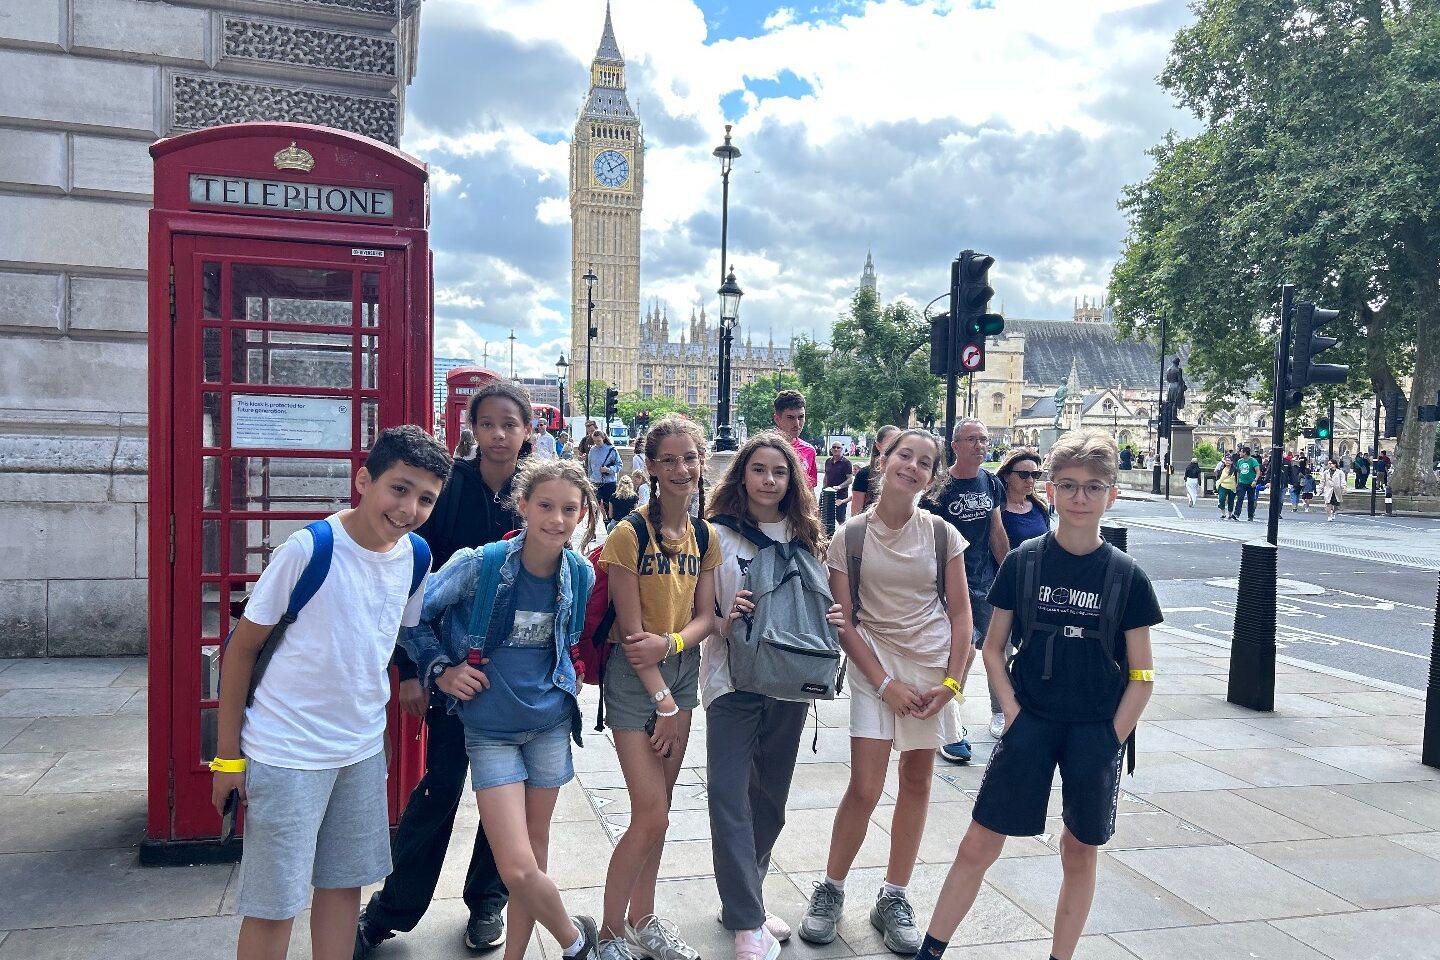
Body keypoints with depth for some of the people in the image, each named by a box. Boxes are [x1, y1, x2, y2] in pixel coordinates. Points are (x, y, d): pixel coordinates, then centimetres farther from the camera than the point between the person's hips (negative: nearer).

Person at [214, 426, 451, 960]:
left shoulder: (415, 556, -3)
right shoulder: (309, 548, -19)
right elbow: (241, 647, -11)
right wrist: (228, 755, -8)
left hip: (364, 748, 5)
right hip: (287, 751, -5)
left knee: (344, 882, 17)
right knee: (274, 905, 6)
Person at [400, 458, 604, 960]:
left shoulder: (581, 574, -6)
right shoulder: (480, 565, -20)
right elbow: (410, 615, -6)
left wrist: (566, 675, 9)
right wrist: (442, 668, -9)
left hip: (550, 720, 4)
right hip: (491, 728, -3)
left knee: (535, 849, 13)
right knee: (518, 869, -7)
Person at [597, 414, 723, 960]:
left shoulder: (704, 537, 3)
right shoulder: (630, 534, -15)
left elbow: (705, 617, 4)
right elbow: (630, 629, -15)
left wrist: (671, 642, -17)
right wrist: (662, 700, -13)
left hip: (682, 669, 6)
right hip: (633, 676, -6)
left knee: (657, 812, 13)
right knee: (651, 817, -5)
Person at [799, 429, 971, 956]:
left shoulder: (942, 534, -1)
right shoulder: (849, 535, -6)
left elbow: (960, 613, 3)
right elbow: (842, 620, -5)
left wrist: (952, 681, -6)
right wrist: (885, 682, -10)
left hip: (933, 668, 2)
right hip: (874, 666, -2)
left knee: (917, 779, 9)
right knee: (865, 787, -6)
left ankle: (894, 899, 25)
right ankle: (829, 891, 16)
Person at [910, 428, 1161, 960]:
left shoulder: (1128, 578, -5)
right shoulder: (1022, 563, -3)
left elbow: (1141, 676, 0)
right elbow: (993, 648, 4)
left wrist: (1109, 741, -6)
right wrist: (1014, 715, -4)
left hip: (1096, 731, 0)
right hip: (1031, 722, 0)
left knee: (1080, 852, 13)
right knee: (978, 845, 2)